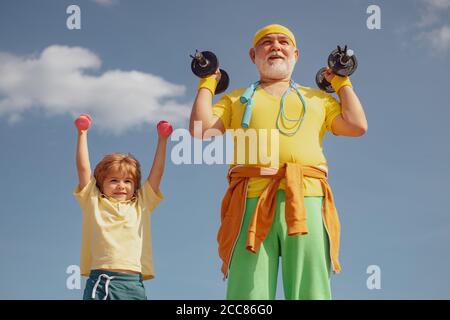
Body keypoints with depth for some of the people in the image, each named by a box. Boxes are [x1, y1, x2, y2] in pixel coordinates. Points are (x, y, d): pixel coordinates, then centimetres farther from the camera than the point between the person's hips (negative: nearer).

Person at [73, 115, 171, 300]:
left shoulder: (140, 206, 20)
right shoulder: (94, 203, 16)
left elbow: (157, 171, 18)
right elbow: (83, 167, 13)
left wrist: (162, 139, 15)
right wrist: (82, 133, 13)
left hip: (133, 283, 2)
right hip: (99, 282, -2)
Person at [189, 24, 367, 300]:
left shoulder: (318, 98, 30)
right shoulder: (236, 99, 29)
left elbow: (357, 126, 16)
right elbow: (200, 129, 14)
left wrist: (342, 84, 26)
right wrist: (208, 83, 25)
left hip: (306, 197, 1)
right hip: (252, 200, 0)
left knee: (310, 293, -11)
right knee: (248, 295, -13)